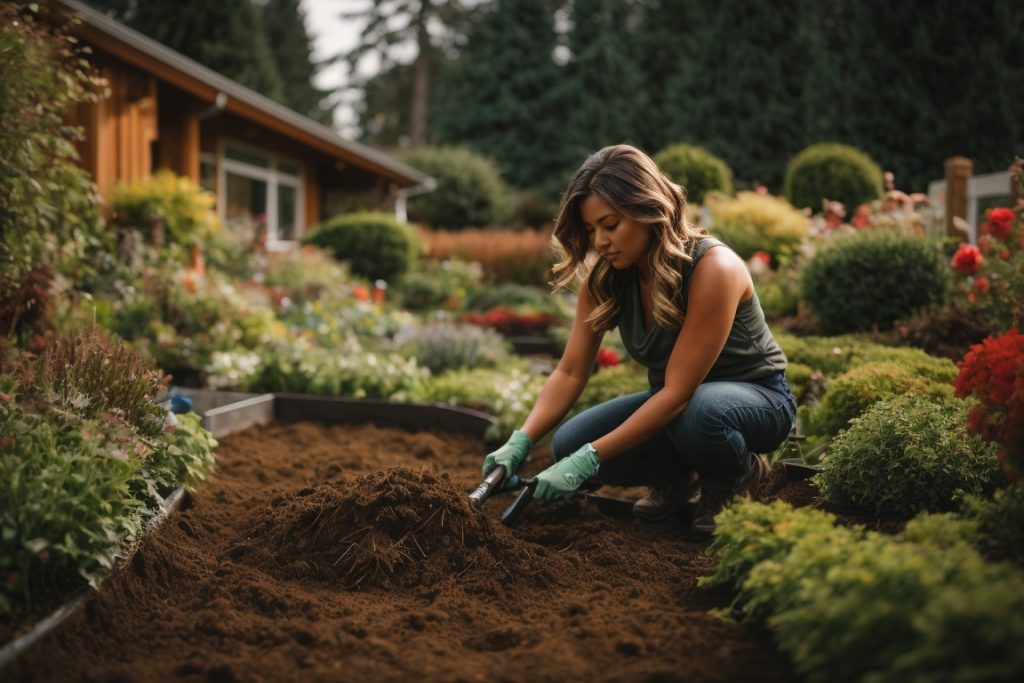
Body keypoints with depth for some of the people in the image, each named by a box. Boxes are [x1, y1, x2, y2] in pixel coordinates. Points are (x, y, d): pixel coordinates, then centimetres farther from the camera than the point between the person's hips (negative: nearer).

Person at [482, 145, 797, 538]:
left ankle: (742, 474, -6)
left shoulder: (712, 268, -30)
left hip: (756, 398, -5)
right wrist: (521, 441, -26)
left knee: (699, 414, -40)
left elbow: (678, 393, -32)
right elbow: (571, 372, -9)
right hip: (677, 400, 5)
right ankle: (682, 483, 7)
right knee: (568, 446, -17)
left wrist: (589, 460, -37)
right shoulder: (604, 277, -11)